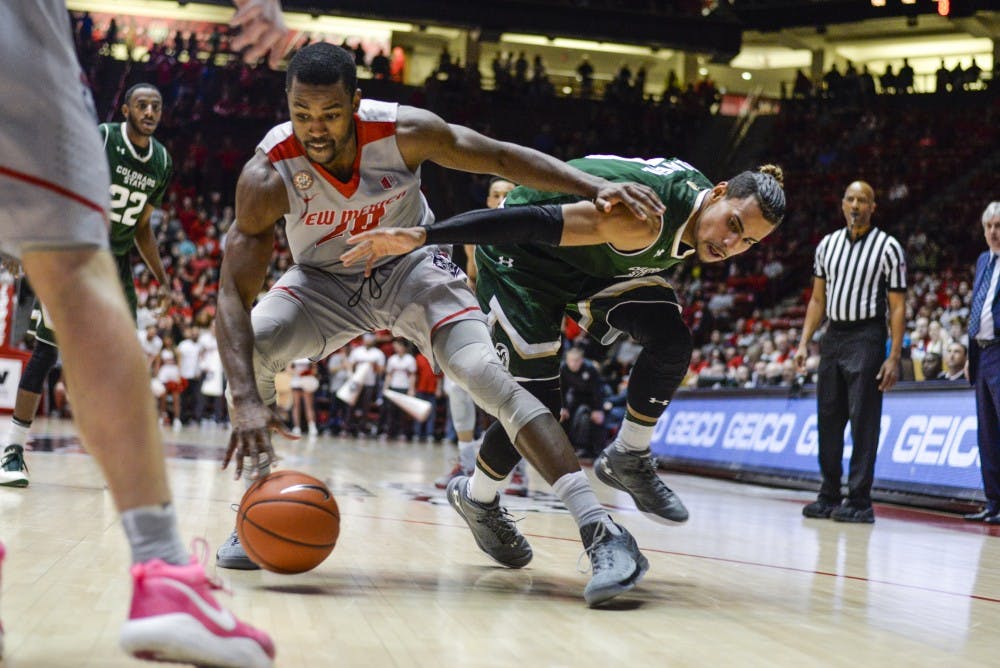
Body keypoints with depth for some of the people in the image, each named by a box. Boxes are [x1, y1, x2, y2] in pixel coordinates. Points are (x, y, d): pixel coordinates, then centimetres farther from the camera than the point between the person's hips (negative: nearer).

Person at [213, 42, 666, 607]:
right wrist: (248, 401, -44)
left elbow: (502, 157, -15)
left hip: (412, 268, -1)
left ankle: (601, 531, -25)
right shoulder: (268, 175, -28)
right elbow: (235, 295, -31)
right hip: (325, 281, 1)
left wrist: (595, 187, -30)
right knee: (249, 348, -26)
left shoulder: (402, 131, -27)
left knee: (486, 373, -23)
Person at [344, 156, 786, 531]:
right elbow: (533, 221, -45)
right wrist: (421, 236, -50)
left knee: (671, 339, -15)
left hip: (590, 264, 8)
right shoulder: (647, 218, -39)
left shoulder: (700, 201, -12)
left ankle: (627, 459, 4)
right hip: (519, 261, -8)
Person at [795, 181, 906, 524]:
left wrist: (894, 357, -12)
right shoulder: (827, 245, 11)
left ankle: (859, 501, -2)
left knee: (863, 422, -6)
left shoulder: (888, 248, -3)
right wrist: (804, 343, 6)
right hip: (833, 336, 5)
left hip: (866, 338, -5)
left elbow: (898, 307, -5)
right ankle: (829, 495, 15)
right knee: (828, 418, 6)